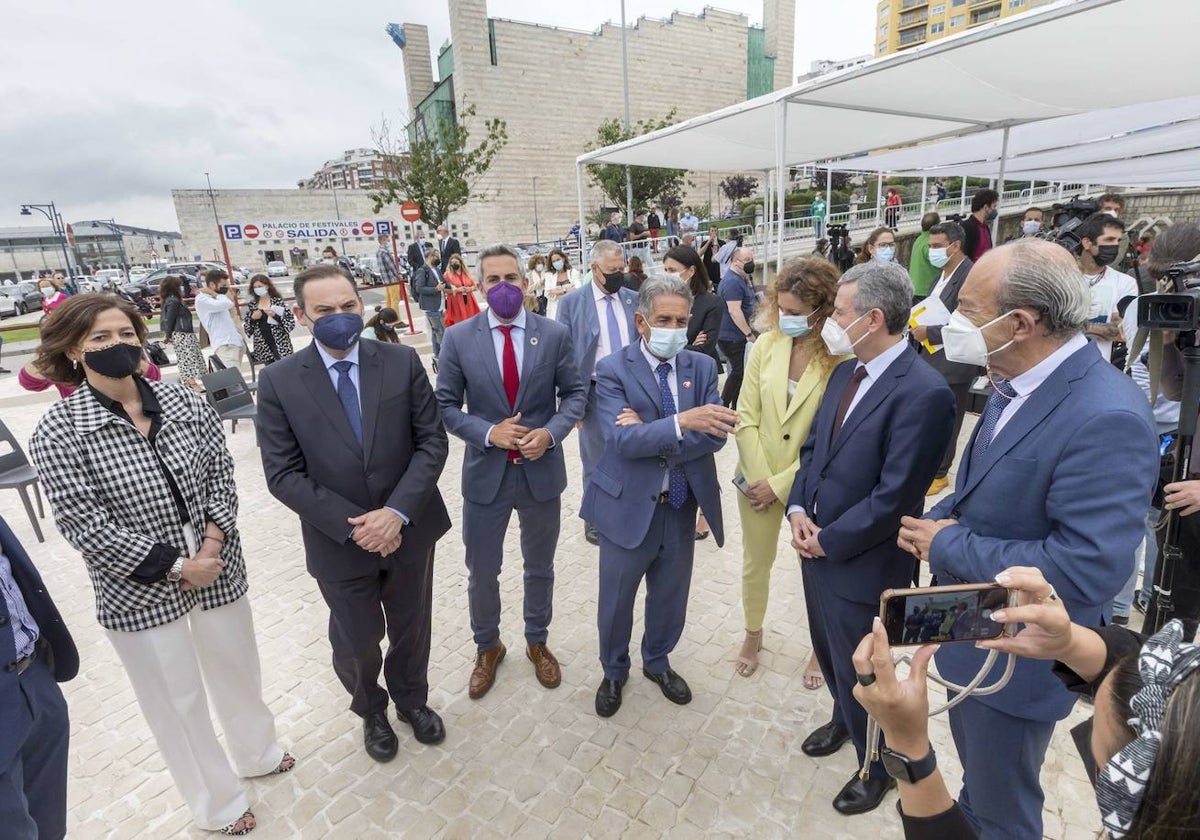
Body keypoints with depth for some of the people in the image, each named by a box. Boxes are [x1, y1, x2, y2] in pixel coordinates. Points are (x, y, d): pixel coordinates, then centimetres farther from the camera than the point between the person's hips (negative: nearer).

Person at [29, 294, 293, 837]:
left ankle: (257, 752, 51)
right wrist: (174, 567, -18)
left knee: (238, 671, 21)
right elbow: (81, 522, -16)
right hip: (139, 592, -3)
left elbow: (220, 471, 0)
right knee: (178, 700, 15)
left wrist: (213, 540, -14)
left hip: (218, 568, 3)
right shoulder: (58, 432, -12)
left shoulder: (184, 402, -3)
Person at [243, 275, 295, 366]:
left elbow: (291, 323, -8)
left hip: (280, 345, -4)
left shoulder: (278, 302, -3)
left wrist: (275, 316, -20)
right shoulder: (252, 305, 7)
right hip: (263, 347, 4)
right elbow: (246, 328, 10)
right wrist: (252, 318, -8)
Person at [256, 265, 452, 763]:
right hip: (339, 543, -1)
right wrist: (353, 525, -18)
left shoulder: (402, 362, -8)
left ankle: (412, 700, 52)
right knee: (356, 644, 18)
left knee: (412, 629, 22)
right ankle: (371, 711, 51)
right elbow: (283, 474, -10)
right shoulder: (279, 381, -10)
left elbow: (432, 441, -8)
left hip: (409, 529, 1)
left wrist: (398, 512, -19)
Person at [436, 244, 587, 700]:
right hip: (486, 473, 0)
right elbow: (446, 405, -3)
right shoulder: (458, 338, -6)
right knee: (481, 573, 15)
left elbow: (574, 394, 0)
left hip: (542, 471, 1)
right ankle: (487, 647, 43)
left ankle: (537, 642, 45)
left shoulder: (555, 334, -5)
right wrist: (488, 433, -19)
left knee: (540, 569, 19)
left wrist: (550, 432, -17)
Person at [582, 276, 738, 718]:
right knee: (615, 600, 15)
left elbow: (716, 434, -12)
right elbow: (622, 440, -24)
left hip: (682, 506, 4)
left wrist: (650, 435, -22)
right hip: (628, 506, -3)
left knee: (670, 595, 22)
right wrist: (681, 422, -38)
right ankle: (614, 671, 44)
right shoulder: (612, 370, -12)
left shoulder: (702, 366, -1)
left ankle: (657, 662, 51)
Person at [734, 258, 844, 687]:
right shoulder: (766, 345, -8)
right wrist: (758, 478, -10)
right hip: (758, 479, 3)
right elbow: (746, 417, -4)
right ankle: (753, 633, 47)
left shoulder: (842, 357, -18)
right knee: (755, 563, 20)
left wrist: (780, 485, -15)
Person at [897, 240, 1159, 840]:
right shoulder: (1015, 384, -2)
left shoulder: (1105, 418, -30)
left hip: (1014, 659, -8)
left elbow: (1086, 572, -33)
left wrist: (950, 545, -24)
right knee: (976, 778, 34)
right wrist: (936, 520, -7)